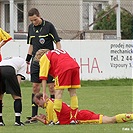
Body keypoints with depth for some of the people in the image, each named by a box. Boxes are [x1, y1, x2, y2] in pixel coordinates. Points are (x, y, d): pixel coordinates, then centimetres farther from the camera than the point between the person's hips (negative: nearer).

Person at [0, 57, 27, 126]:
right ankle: (17, 121, 5)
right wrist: (16, 89, 6)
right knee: (17, 96, 11)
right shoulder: (23, 61, 31)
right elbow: (19, 77, 14)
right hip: (9, 70, -4)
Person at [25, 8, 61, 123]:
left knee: (51, 86, -4)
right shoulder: (31, 27, 9)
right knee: (35, 87, 4)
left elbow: (57, 42, -5)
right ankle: (34, 116, 8)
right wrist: (28, 60, 16)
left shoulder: (49, 26, -8)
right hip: (36, 60, 5)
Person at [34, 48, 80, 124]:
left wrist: (44, 93, 11)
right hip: (75, 65, 6)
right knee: (73, 93, 12)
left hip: (63, 68, -6)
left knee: (58, 93, 0)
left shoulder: (43, 58, 17)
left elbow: (43, 77, 10)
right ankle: (73, 119, 12)